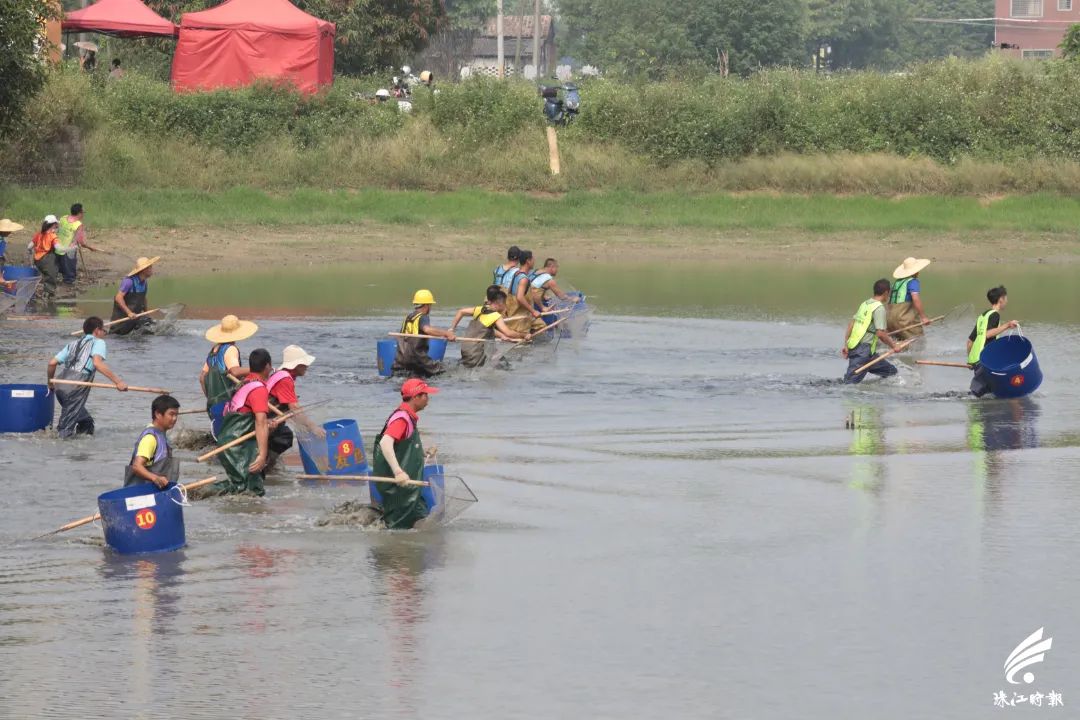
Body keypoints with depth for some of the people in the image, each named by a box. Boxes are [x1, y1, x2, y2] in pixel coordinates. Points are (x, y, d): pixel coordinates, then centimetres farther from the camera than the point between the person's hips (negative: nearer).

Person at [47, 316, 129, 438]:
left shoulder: (73, 344, 25)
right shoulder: (98, 342, 7)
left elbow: (52, 363, 17)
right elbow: (97, 363, -13)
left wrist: (50, 380, 35)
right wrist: (118, 381, -16)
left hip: (60, 385, 7)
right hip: (76, 386, -7)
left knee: (86, 421, 23)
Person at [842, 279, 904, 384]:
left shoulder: (865, 304, 16)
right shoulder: (879, 308, -10)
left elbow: (850, 325, 14)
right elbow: (880, 333, -16)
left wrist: (846, 345, 15)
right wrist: (893, 345, -2)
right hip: (864, 351, -9)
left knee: (891, 371, 14)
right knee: (851, 382, -13)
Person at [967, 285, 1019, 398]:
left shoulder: (982, 316, 21)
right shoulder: (995, 315, -5)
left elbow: (970, 340, 22)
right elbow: (988, 333, -22)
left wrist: (970, 360, 28)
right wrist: (1007, 325, -22)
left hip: (974, 359, 9)